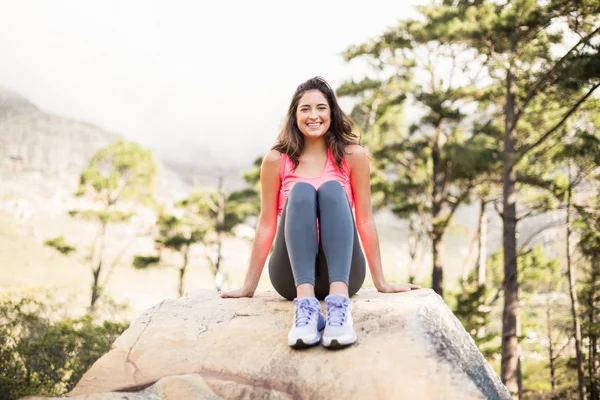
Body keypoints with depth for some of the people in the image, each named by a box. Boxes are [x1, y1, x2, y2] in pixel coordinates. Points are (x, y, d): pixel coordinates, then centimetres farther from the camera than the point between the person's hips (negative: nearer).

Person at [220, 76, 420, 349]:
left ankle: (339, 302, -45)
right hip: (293, 275, 0)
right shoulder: (276, 160, 2)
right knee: (301, 191, -24)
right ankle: (305, 304, -45)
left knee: (332, 189, -24)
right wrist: (249, 287, 2)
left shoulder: (353, 155, 2)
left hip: (340, 272, 0)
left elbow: (364, 219, 2)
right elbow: (266, 225, 3)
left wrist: (381, 283, 3)